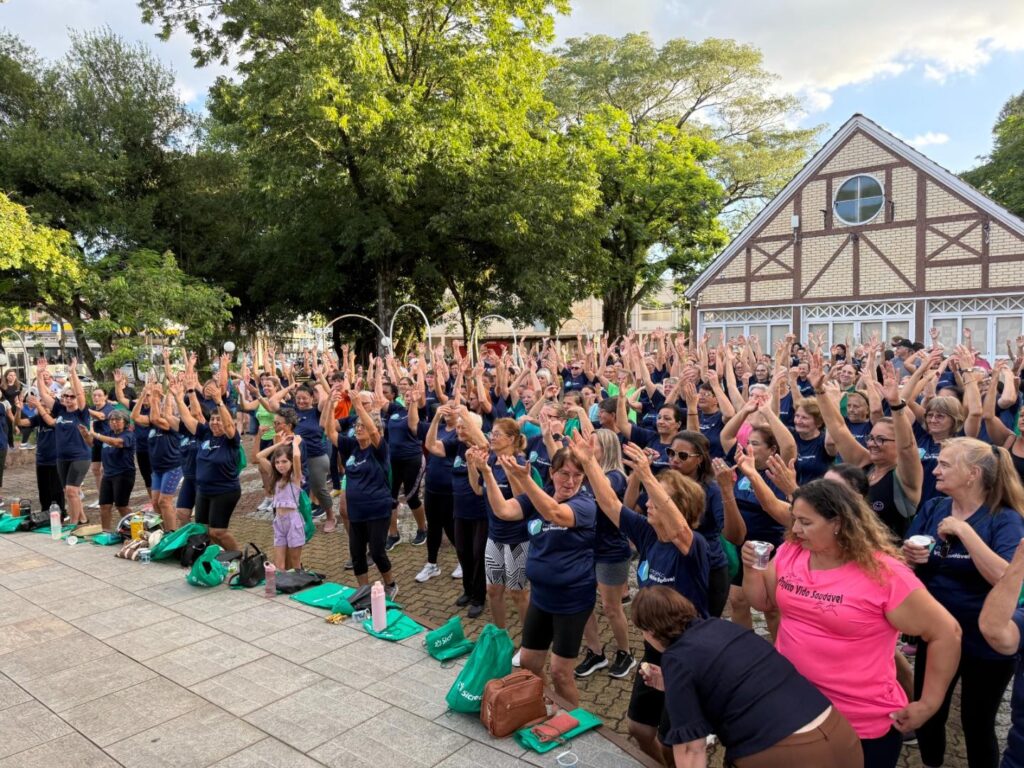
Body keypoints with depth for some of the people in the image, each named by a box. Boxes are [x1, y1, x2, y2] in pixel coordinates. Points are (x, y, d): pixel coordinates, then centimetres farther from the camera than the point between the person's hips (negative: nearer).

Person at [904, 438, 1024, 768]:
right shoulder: (932, 508, -3)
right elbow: (902, 564, 3)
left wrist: (964, 530, -30)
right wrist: (907, 556, -19)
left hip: (985, 642, -4)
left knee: (977, 724, 14)